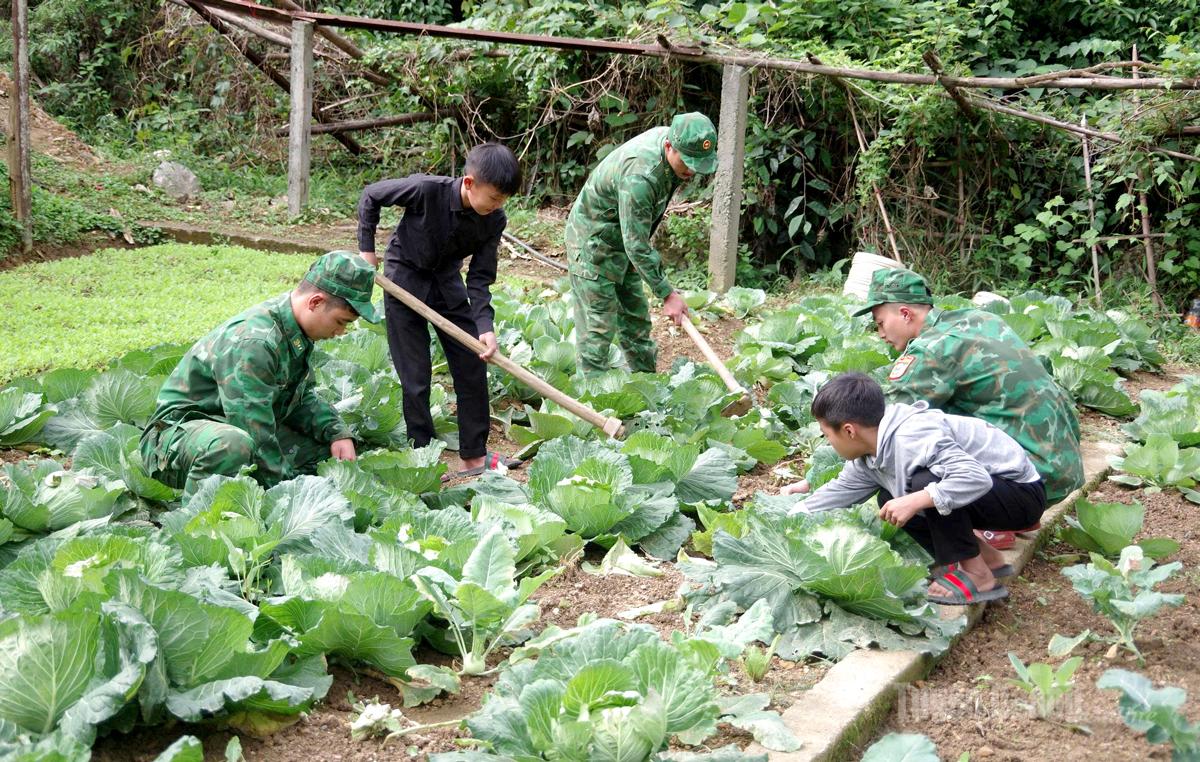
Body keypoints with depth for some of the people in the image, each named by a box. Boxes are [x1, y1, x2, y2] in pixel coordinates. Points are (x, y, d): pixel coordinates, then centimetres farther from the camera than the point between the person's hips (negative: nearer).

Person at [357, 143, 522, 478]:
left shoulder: (494, 221, -17)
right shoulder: (426, 190, -31)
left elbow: (480, 277, -12)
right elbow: (371, 196, -15)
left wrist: (485, 326, -25)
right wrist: (367, 249, -11)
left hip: (447, 281, 5)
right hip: (405, 278, -5)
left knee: (473, 367, 4)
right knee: (416, 377, -4)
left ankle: (474, 456, 14)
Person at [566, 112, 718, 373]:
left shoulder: (669, 137, -9)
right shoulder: (639, 176, -37)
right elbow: (636, 246, -32)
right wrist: (667, 294, -26)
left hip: (622, 240, 9)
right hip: (593, 242, -9)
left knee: (636, 319, 15)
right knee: (599, 327, -7)